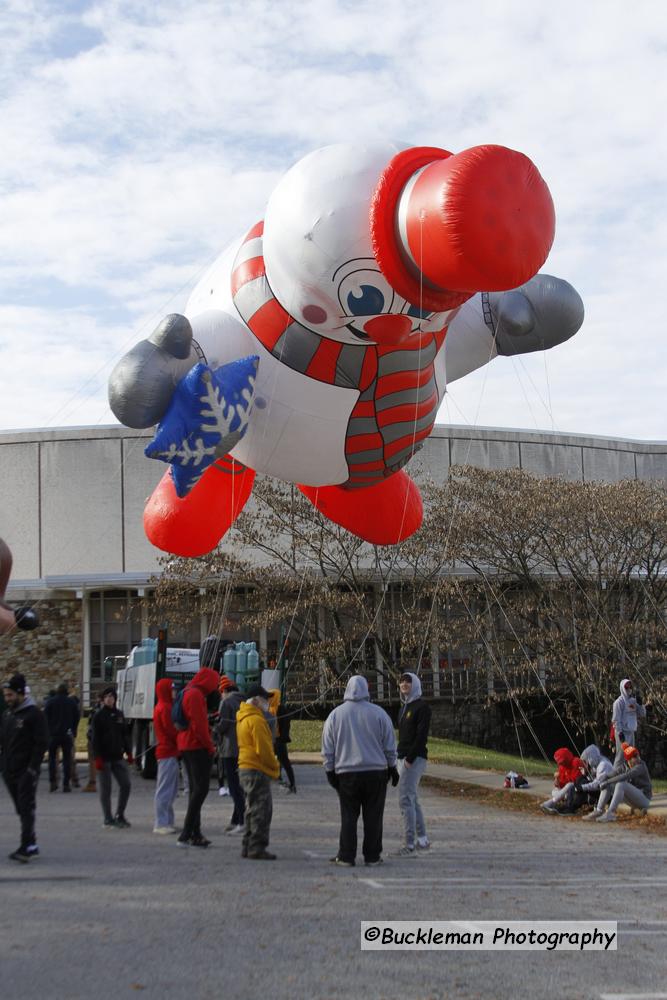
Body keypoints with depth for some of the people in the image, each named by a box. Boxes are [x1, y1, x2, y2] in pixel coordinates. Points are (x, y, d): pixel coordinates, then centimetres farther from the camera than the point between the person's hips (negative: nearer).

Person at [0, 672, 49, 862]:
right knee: (22, 809, 10)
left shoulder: (34, 714, -8)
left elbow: (42, 743, -12)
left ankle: (27, 845, -14)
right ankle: (30, 845, 16)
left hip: (26, 772, -7)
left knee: (27, 808, -10)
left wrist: (33, 767, -17)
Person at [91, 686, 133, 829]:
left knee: (126, 784, 2)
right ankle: (108, 820, 6)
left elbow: (125, 735, 16)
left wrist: (128, 753, 10)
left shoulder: (119, 714, 11)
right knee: (105, 789, -1)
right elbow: (95, 738, -9)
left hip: (117, 757, 5)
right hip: (104, 757, -5)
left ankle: (120, 815, 17)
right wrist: (97, 757, -15)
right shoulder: (98, 715, -5)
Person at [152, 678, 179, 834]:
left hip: (168, 752, 11)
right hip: (168, 753, -11)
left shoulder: (161, 707, 18)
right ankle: (161, 824, -8)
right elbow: (172, 731, -18)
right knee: (165, 789, -8)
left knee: (171, 789, 15)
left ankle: (167, 822, 19)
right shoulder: (165, 708, -14)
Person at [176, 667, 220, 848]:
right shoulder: (196, 695, -14)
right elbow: (198, 724, -20)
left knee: (195, 788, 13)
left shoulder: (187, 693, 18)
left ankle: (195, 834, 14)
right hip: (197, 746, -11)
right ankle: (186, 835, -15)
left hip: (185, 745, 11)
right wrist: (209, 745, -13)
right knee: (201, 788, -10)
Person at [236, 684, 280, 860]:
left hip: (246, 768, 10)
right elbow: (263, 749, -19)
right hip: (257, 770, -10)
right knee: (261, 810, -6)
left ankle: (248, 848, 20)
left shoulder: (243, 718, 16)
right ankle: (257, 849, -5)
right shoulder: (256, 720, -16)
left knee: (253, 809, 16)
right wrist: (275, 766, -5)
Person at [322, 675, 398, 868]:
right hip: (376, 772, 0)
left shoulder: (336, 715, 3)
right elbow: (390, 746, 5)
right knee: (373, 816, 4)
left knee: (348, 816, 4)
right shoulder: (378, 713, 0)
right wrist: (392, 767, 15)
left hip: (346, 773, 1)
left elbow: (327, 750, 5)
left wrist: (330, 771, 12)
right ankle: (372, 856, 6)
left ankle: (346, 856, 3)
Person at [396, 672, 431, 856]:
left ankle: (409, 846, -13)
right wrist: (401, 758, 11)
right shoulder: (404, 708, 18)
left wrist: (410, 758, -20)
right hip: (403, 758, 10)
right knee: (412, 800, 14)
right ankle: (422, 839, 23)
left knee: (405, 800, -13)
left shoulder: (422, 707, -10)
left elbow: (421, 736, -17)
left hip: (414, 759, -10)